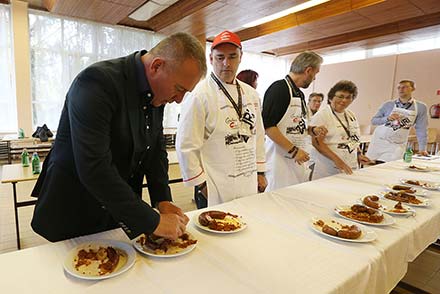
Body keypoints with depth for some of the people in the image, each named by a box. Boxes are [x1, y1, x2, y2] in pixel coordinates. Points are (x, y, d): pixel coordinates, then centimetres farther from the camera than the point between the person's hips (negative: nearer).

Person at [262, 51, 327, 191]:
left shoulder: (300, 94, 16)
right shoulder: (279, 89, -12)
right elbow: (267, 125, -20)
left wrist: (312, 131, 7)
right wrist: (293, 149, -20)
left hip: (299, 160, 9)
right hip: (280, 159, -9)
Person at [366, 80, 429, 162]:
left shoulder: (421, 107, 1)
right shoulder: (388, 104, 2)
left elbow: (421, 129, 2)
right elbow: (373, 120, 2)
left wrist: (422, 149, 1)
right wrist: (388, 118, -15)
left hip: (397, 146, 0)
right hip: (379, 141, 1)